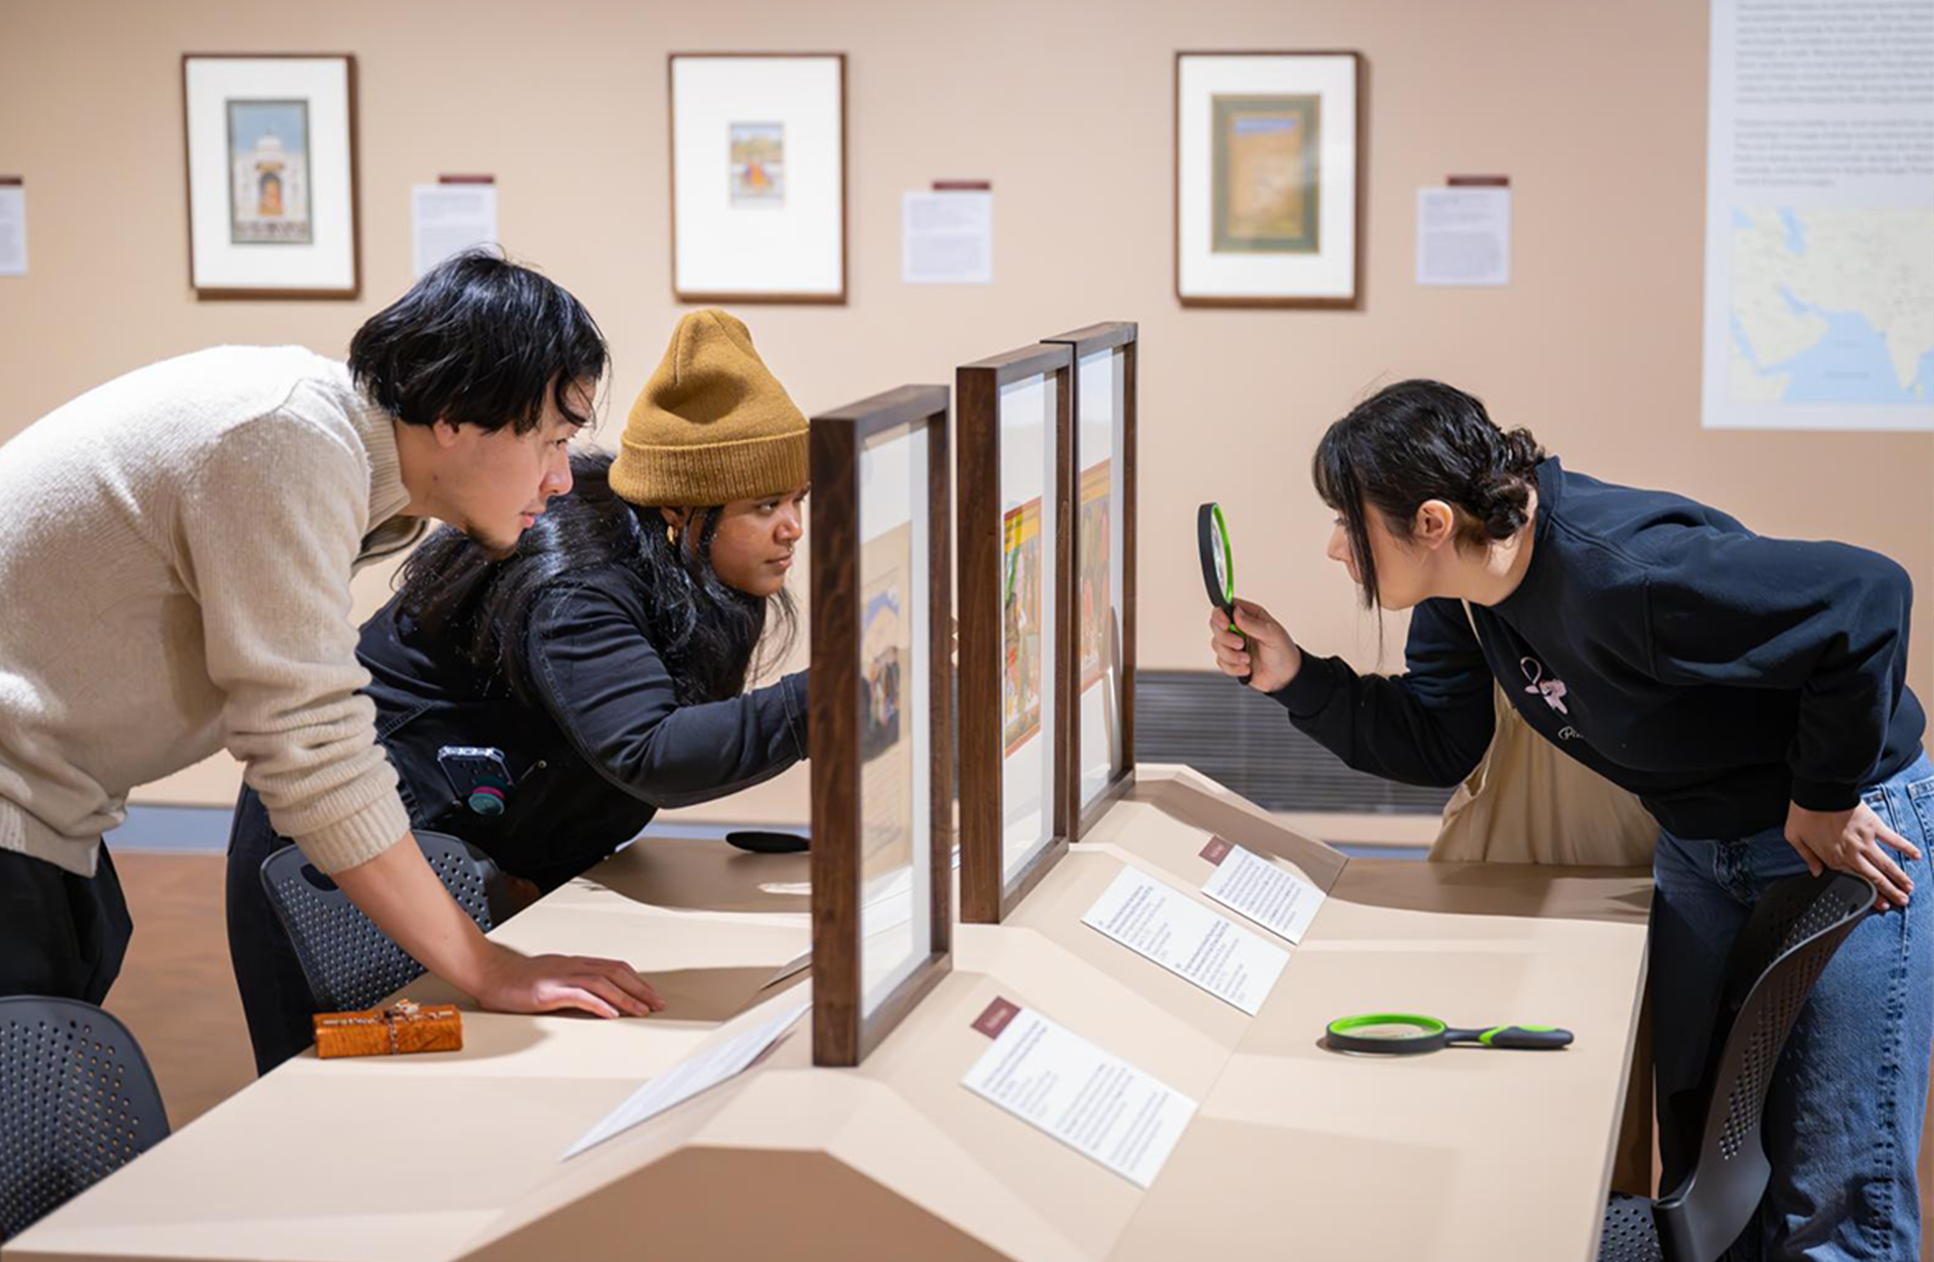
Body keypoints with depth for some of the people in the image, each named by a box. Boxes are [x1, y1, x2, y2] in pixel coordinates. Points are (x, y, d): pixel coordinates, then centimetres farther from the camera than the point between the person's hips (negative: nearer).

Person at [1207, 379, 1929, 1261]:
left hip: (1844, 832, -8)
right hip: (1699, 847, 8)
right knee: (1701, 1164, 17)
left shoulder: (1616, 574, -35)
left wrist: (1827, 798, -23)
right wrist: (1294, 678, -9)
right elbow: (1436, 746, 4)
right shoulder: (1462, 587, -7)